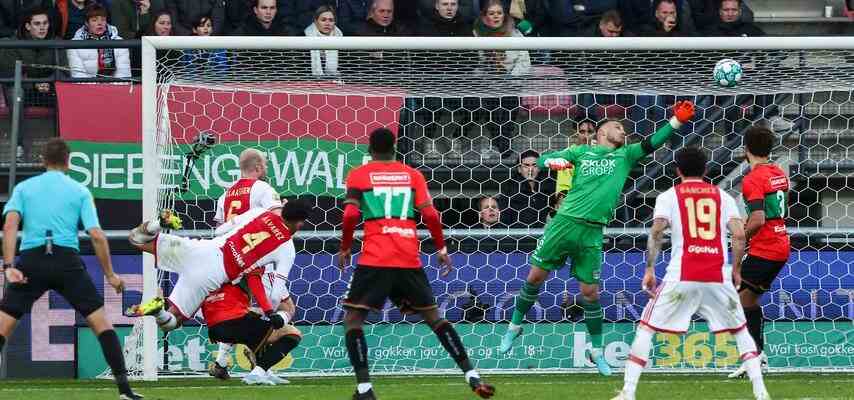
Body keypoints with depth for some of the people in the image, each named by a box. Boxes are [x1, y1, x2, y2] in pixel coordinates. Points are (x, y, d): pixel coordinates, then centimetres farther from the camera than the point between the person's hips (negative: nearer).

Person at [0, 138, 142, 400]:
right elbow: (97, 235, 3)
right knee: (101, 322, 7)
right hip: (67, 261, 0)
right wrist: (110, 275, 10)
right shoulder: (80, 192, 12)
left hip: (31, 260, 0)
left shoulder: (23, 188, 14)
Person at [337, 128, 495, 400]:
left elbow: (351, 215, -6)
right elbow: (430, 214, 3)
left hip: (374, 258, -3)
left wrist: (344, 248, 7)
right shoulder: (412, 174, 14)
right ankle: (472, 376, 7)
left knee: (352, 318, 5)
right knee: (433, 316, 15)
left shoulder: (358, 175, 7)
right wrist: (441, 248, 13)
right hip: (409, 259, 3)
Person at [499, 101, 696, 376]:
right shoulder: (581, 152, 11)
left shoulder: (625, 156, 14)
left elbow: (651, 144, 2)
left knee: (590, 292, 1)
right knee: (535, 276, 5)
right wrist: (553, 161, -13)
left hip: (592, 232, 0)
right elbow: (542, 160, 10)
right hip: (565, 222, 0)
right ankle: (515, 326, 25)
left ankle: (597, 351, 13)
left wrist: (676, 122, -9)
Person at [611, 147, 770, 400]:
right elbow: (739, 235, 2)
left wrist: (649, 269, -2)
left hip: (681, 277, -2)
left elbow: (656, 232, -7)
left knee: (645, 329, 9)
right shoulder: (722, 196, 13)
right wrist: (736, 270, 13)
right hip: (718, 277, 2)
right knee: (740, 331, 19)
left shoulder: (668, 197, 8)